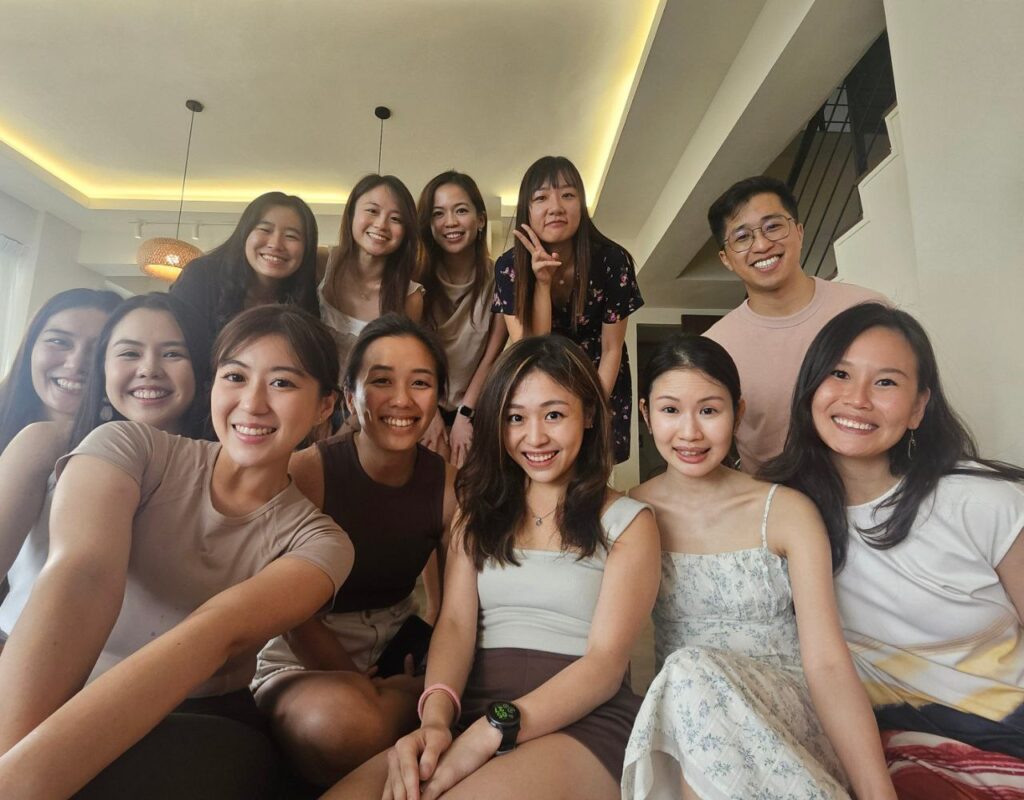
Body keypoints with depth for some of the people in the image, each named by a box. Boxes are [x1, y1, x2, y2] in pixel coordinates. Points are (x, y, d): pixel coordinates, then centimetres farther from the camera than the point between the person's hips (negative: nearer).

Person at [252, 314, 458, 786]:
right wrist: (369, 689, -19)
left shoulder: (447, 483, -9)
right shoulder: (306, 472, -17)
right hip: (304, 658, -4)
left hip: (399, 650, 4)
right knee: (342, 723, -35)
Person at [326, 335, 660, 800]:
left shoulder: (628, 522, 4)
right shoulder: (481, 510, 16)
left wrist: (493, 731, -21)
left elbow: (606, 661, -6)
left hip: (581, 720, -3)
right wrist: (436, 716, -18)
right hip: (473, 709, 4)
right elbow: (455, 623, 4)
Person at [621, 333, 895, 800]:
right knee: (689, 675, -32)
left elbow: (828, 664, -8)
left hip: (788, 708, -1)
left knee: (693, 674, -31)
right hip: (677, 709, 1)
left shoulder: (787, 512, -1)